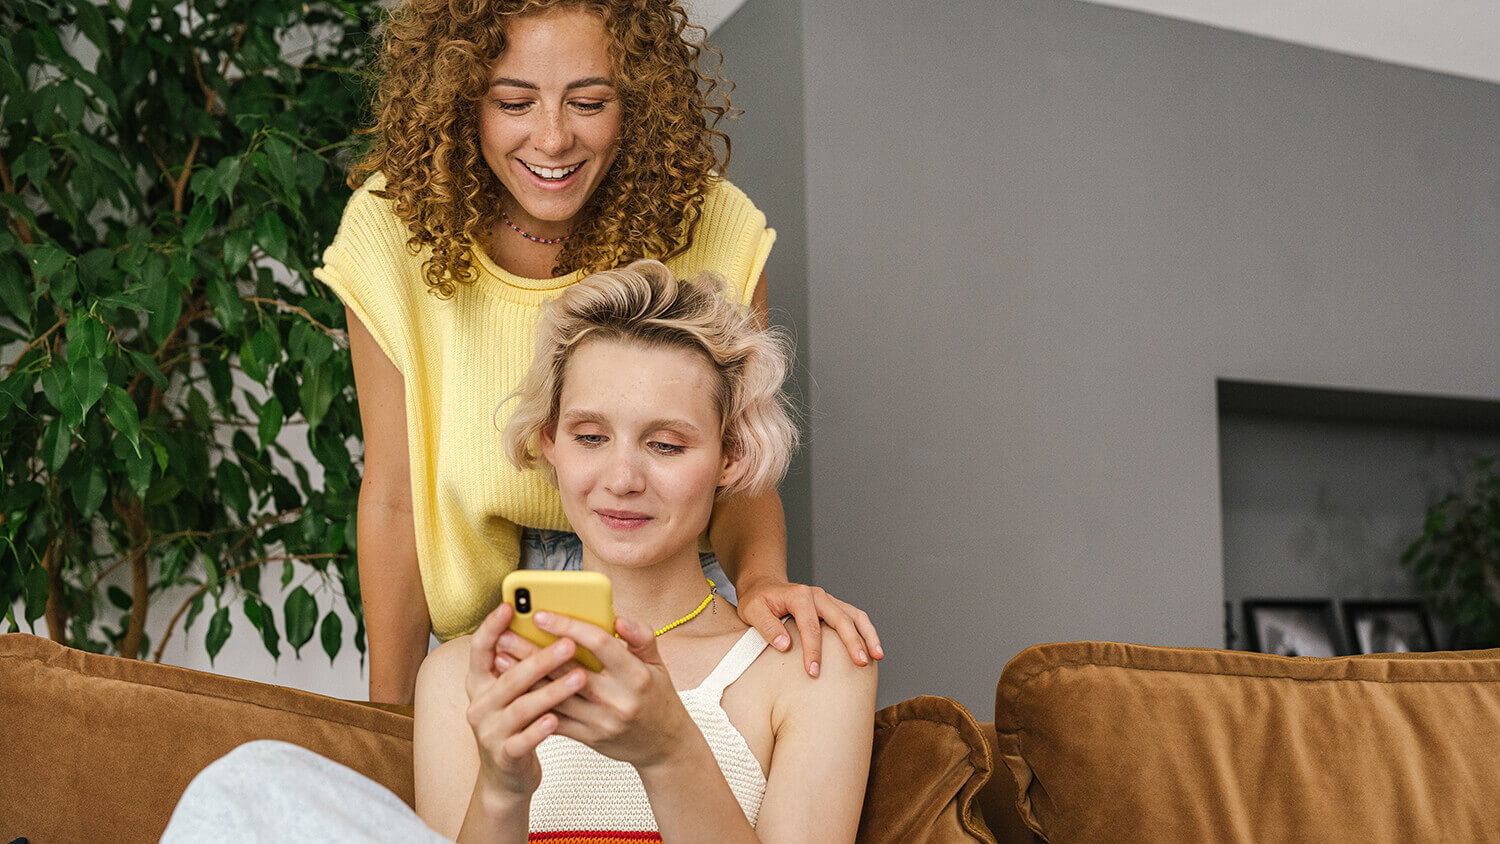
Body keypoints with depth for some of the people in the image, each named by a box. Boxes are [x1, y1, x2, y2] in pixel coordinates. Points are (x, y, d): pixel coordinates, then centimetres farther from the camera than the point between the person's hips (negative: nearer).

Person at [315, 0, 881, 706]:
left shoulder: (714, 229, -19)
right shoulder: (395, 229, -17)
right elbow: (392, 496, -10)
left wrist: (760, 576, -34)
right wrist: (389, 718, -5)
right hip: (488, 614, 1)